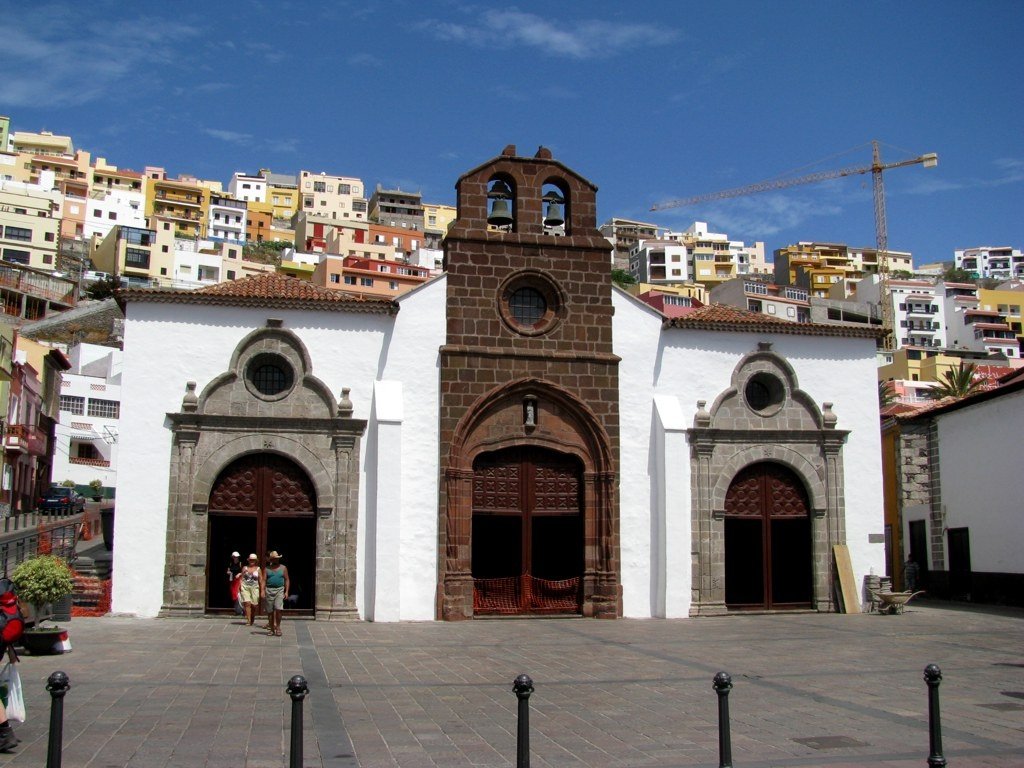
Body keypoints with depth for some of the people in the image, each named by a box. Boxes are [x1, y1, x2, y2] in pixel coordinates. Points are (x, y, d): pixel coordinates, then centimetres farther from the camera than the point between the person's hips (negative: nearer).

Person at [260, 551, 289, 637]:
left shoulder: (283, 568, 9)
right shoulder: (267, 569, 10)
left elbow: (286, 580, 8)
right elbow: (263, 580, 4)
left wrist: (286, 591, -1)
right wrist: (262, 591, -9)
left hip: (279, 590, -1)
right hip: (269, 590, 1)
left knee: (278, 609, -15)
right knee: (270, 611, 5)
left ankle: (278, 627, -2)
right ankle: (271, 628, 15)